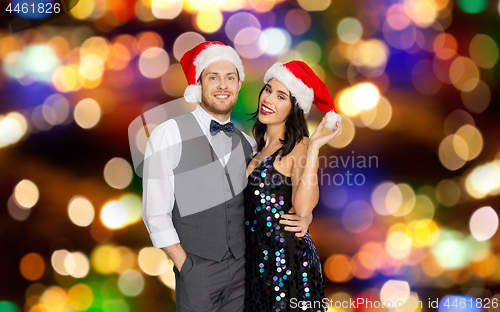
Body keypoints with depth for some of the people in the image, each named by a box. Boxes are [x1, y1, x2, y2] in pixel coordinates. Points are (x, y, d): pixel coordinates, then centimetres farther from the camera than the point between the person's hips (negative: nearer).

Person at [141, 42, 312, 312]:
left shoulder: (247, 143, 8)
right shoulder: (169, 134, -7)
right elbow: (155, 214, -8)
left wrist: (304, 216, -2)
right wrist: (185, 267, -8)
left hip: (245, 267, 4)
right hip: (197, 271, -4)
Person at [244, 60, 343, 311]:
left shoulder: (299, 147, -12)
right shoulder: (261, 145, 9)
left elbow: (303, 208, -27)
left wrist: (313, 149, -27)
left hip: (288, 261, -7)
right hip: (258, 259, 7)